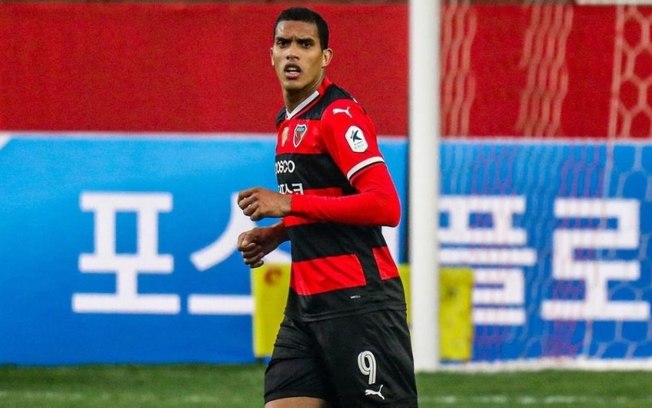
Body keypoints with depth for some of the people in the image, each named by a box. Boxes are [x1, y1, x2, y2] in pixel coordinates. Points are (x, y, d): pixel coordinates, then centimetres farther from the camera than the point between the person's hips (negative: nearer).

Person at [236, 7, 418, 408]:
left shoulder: (339, 115, -11)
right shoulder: (289, 121, 16)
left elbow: (385, 206, -22)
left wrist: (289, 204, -20)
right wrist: (276, 233, 12)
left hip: (358, 301, -9)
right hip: (306, 303, 9)